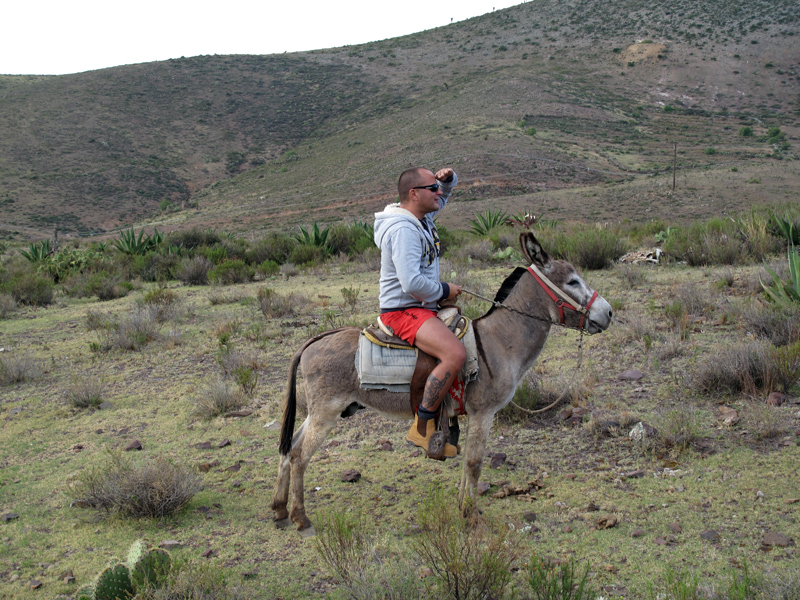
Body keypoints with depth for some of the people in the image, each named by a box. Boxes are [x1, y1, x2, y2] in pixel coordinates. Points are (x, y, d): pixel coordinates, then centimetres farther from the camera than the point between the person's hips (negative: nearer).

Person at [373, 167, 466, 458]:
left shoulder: (422, 216, 11)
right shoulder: (403, 229, -20)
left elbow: (444, 195, 31)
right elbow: (412, 283, -29)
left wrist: (449, 178, 8)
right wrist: (444, 291, -13)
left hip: (421, 308, 11)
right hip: (403, 311, -11)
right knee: (455, 354, -30)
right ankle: (422, 426, -19)